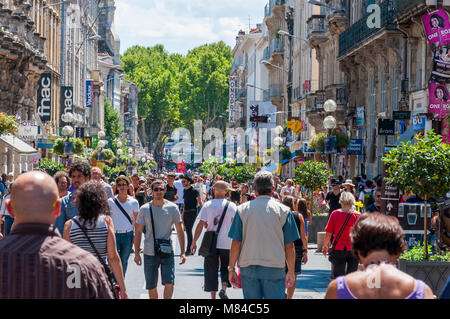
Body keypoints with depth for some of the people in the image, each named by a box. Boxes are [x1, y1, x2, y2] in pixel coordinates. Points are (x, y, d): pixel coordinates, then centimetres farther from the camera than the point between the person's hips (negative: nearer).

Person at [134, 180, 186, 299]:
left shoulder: (172, 208, 0)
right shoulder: (145, 209, 0)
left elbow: (180, 231, 4)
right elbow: (138, 232, 4)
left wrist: (183, 252, 0)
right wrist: (136, 253, -1)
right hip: (149, 253, 1)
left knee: (169, 283, -11)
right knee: (151, 287, 6)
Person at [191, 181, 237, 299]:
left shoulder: (207, 205, -4)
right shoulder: (232, 206, -3)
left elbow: (201, 225, -6)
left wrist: (194, 242, 0)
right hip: (227, 243, 0)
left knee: (211, 270, 8)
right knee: (226, 268, 16)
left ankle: (213, 296, 7)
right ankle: (224, 288, -6)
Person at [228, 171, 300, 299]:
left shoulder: (243, 209, 1)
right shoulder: (283, 211, -1)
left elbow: (236, 243, -1)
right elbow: (289, 246, -1)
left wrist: (231, 269, 7)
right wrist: (291, 272, 7)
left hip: (248, 268, 2)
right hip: (275, 269, -1)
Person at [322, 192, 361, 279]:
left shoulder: (335, 214, -5)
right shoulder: (358, 215, -3)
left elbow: (328, 233, -1)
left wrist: (325, 246, 15)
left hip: (339, 249, -1)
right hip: (354, 249, 1)